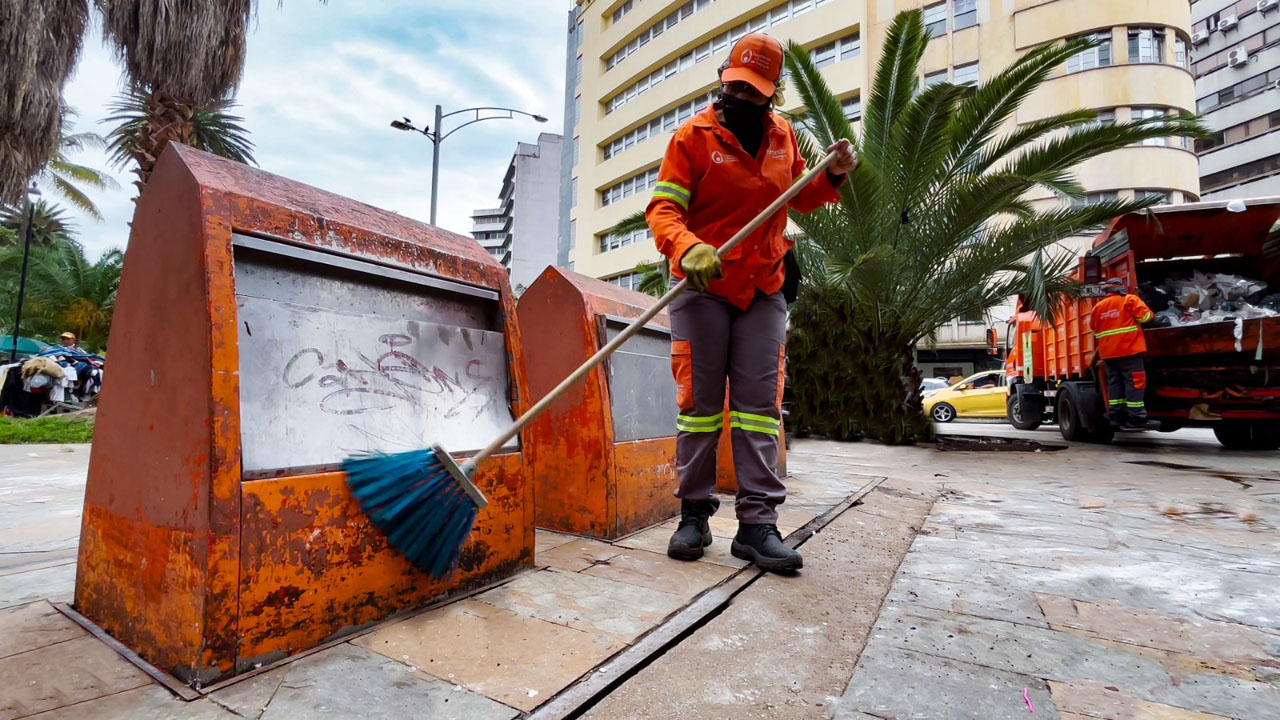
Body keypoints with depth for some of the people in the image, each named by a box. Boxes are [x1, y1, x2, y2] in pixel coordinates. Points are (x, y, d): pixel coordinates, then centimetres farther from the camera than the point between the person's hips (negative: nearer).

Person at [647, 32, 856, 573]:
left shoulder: (783, 136, 12)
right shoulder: (694, 136, -2)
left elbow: (797, 198, 25)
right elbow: (663, 209, -11)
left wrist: (832, 176, 5)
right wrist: (689, 248, -31)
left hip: (763, 291, 4)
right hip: (702, 287, -3)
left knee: (760, 404, 0)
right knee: (699, 402, 0)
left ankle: (757, 524, 5)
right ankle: (695, 515, 12)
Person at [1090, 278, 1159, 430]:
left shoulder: (1098, 306, 15)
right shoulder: (1129, 299, 0)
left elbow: (1095, 330, 22)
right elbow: (1145, 315, -8)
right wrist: (1149, 314, 13)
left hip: (1107, 352, 5)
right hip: (1128, 348, -5)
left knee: (1114, 383, 7)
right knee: (1134, 382, -6)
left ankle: (1116, 417, 6)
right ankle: (1136, 418, -9)